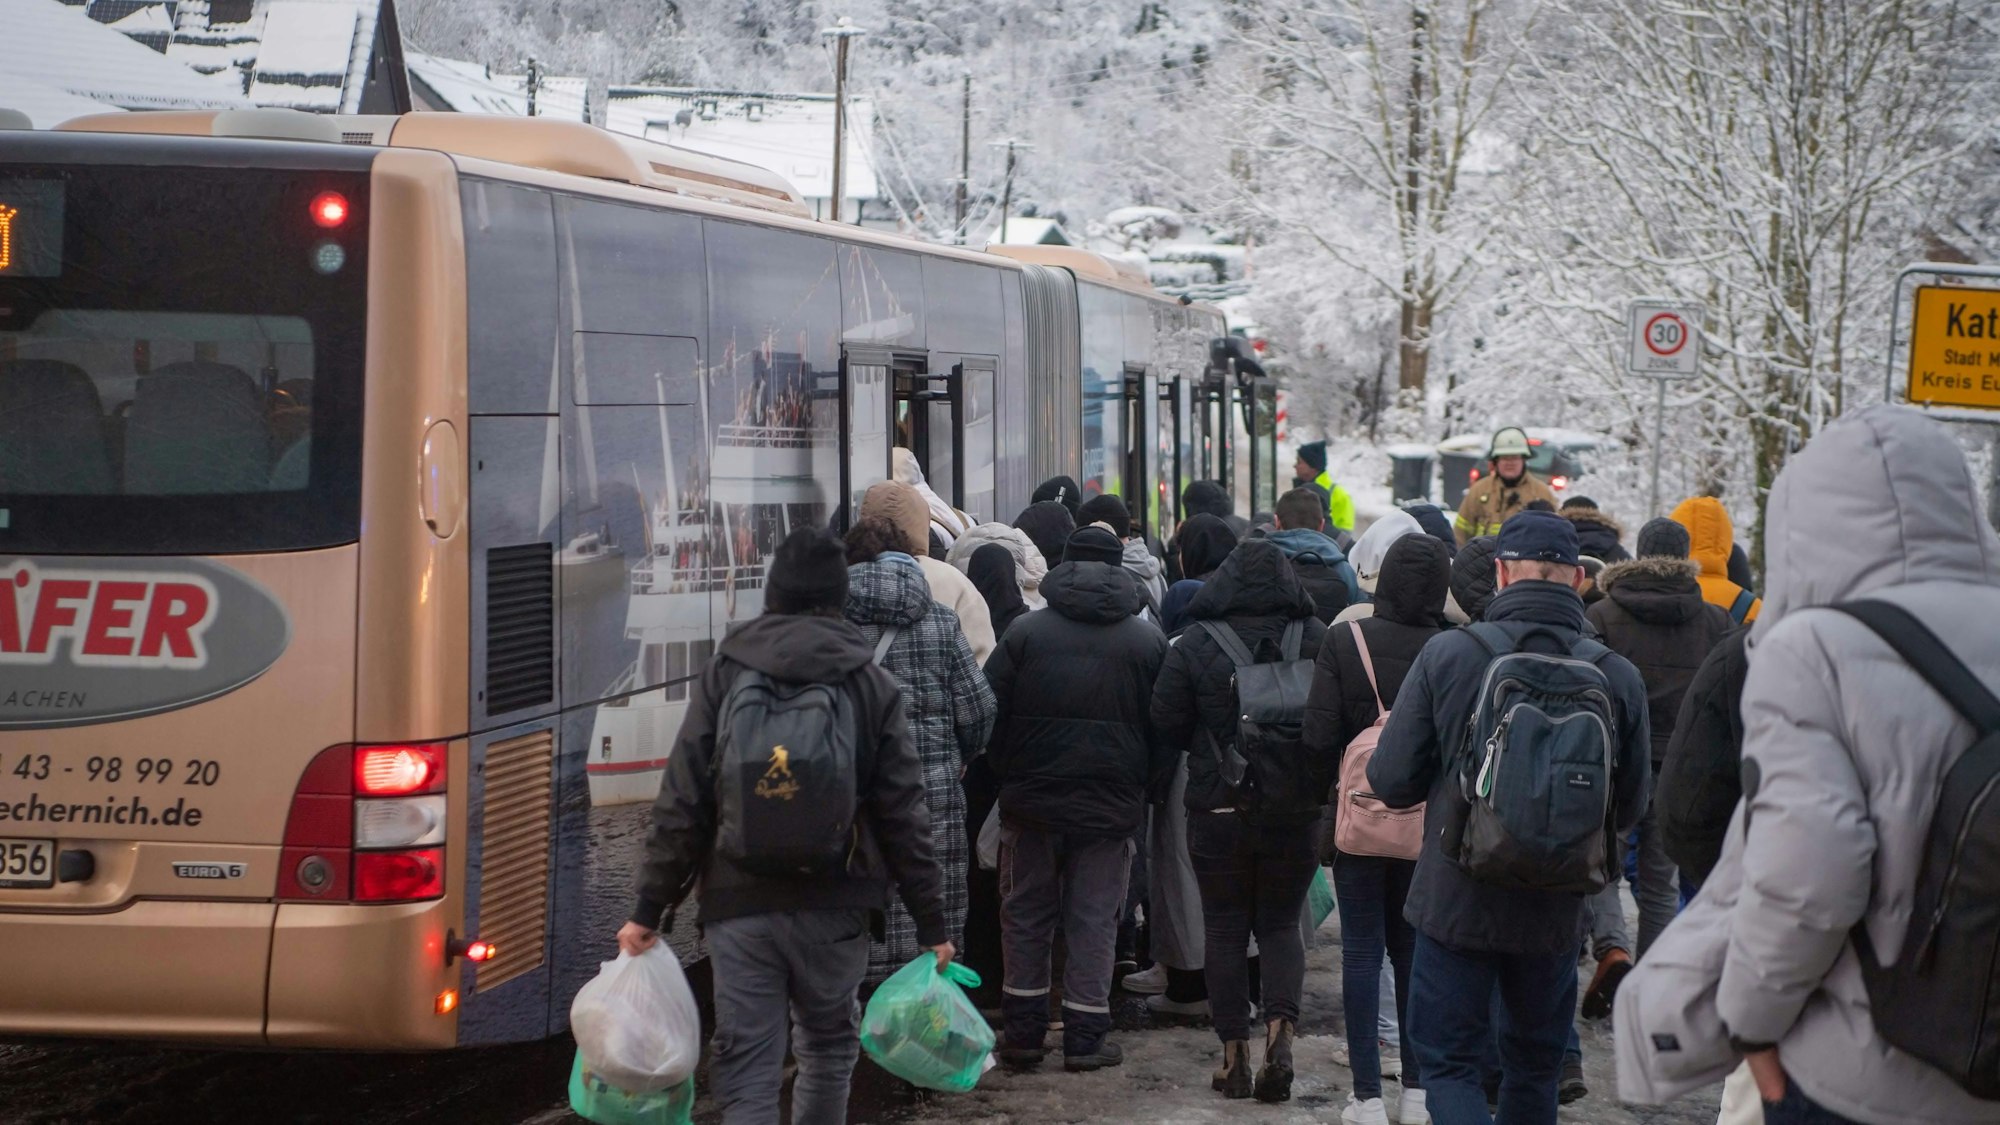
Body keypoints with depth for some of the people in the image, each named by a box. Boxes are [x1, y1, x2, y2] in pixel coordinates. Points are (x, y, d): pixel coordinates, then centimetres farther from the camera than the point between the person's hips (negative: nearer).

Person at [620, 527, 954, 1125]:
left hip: (738, 904, 0)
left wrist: (650, 908, 1)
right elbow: (903, 812, -1)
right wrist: (931, 921, 5)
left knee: (746, 1065, 0)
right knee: (828, 1044, 20)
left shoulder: (723, 675, 0)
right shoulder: (871, 685, 1)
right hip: (834, 905, 1)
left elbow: (682, 801, -4)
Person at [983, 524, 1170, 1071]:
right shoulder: (1149, 642, 0)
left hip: (1032, 800, 0)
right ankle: (1085, 1036, 7)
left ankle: (1024, 1032, 13)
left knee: (1027, 914, 11)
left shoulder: (1026, 632, -2)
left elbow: (989, 715, -2)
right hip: (1111, 806, 0)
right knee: (1094, 921, 6)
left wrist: (1008, 775, 11)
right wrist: (1141, 789, 12)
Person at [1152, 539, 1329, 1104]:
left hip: (1218, 808, -1)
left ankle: (1234, 1054, 10)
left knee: (1226, 929, 10)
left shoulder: (1195, 645, -7)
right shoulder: (1317, 640, -4)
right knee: (1281, 924, 13)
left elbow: (1167, 723, -4)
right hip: (1296, 810, 1)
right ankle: (1280, 1030, -9)